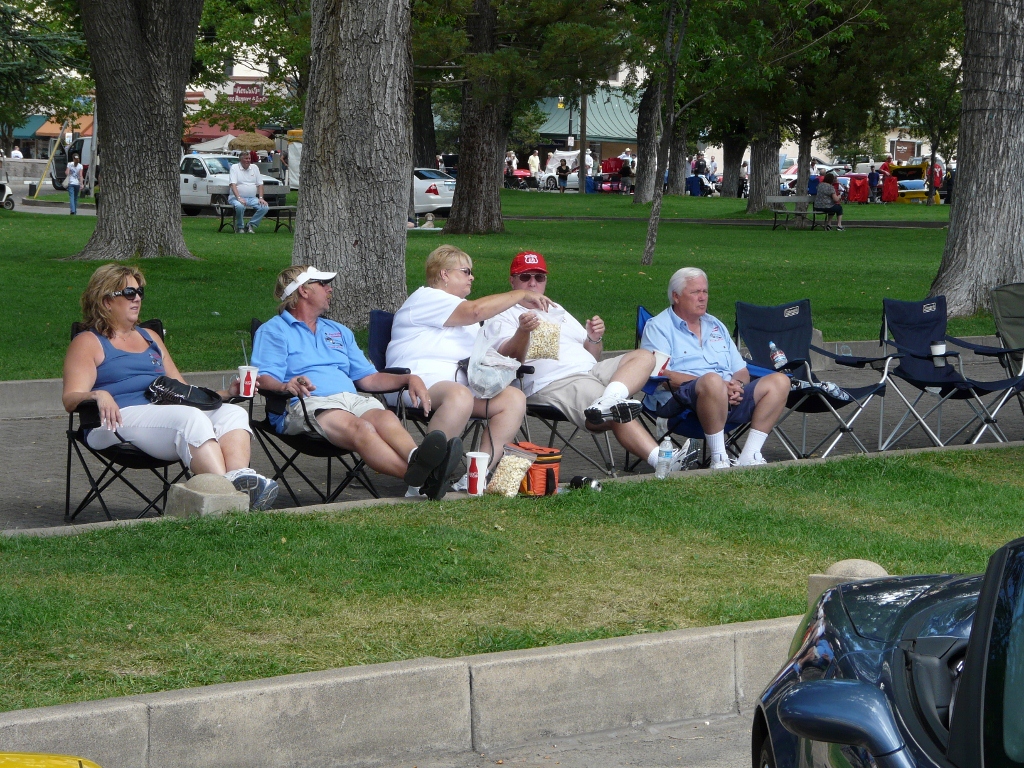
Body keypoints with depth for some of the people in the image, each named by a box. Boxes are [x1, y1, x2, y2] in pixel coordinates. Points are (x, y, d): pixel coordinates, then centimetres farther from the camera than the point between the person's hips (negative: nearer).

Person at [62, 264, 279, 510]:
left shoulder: (150, 337, 30)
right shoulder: (88, 343, 10)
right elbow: (70, 399, -3)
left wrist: (227, 393, 14)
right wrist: (98, 395, -26)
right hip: (121, 419, -7)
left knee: (233, 413, -18)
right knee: (191, 418, -34)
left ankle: (240, 478, -46)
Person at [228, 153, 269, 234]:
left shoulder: (254, 168, 14)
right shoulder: (234, 168, -1)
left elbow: (260, 184, 13)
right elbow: (233, 184, -13)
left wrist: (261, 198, -2)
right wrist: (239, 198, -27)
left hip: (252, 198, 5)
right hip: (237, 197, -4)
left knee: (265, 207, -21)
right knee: (239, 206, -39)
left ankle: (251, 225, -5)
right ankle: (240, 227, -13)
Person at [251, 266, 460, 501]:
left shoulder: (339, 331, 34)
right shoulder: (273, 331, 13)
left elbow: (369, 378, 28)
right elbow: (263, 379, -3)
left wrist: (409, 379, 11)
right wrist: (286, 386, -26)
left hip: (354, 400, 6)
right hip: (307, 404, -5)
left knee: (384, 418, -32)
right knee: (357, 427, -37)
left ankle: (417, 461, -65)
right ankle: (417, 476, -65)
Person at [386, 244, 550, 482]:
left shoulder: (461, 309, 32)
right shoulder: (425, 298, 0)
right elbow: (476, 310, -15)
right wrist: (520, 295, -6)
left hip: (463, 383, 9)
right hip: (421, 380, -9)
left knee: (515, 398, -14)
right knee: (460, 396, -40)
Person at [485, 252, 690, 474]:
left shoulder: (556, 311, 31)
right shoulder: (502, 318, 9)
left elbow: (591, 355, 27)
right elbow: (511, 357, -12)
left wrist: (595, 339, 4)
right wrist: (523, 331, -32)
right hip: (552, 384, -8)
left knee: (644, 356, -11)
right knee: (619, 415, -28)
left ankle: (609, 401, -37)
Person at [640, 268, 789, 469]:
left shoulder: (716, 326, 29)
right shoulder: (658, 327, 8)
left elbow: (742, 371, 25)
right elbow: (660, 374, -9)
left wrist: (737, 384, -3)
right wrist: (713, 383, -15)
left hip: (731, 398, 7)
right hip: (684, 398, -7)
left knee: (779, 381, -14)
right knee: (712, 380, -39)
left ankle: (749, 456, -20)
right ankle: (719, 460, -31)